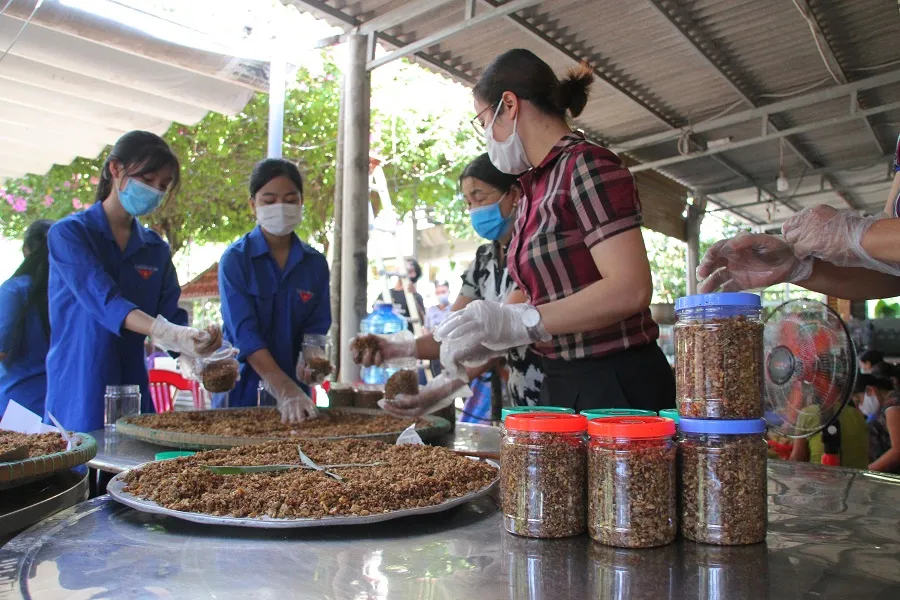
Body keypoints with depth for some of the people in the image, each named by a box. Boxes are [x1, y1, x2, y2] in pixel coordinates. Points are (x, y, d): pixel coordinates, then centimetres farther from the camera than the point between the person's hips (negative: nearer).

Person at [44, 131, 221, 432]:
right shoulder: (69, 234, -6)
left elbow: (172, 316, 0)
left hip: (134, 390, 5)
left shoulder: (156, 249, 8)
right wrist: (168, 334, -36)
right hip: (77, 393, -4)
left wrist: (194, 352, -21)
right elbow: (103, 300, -21)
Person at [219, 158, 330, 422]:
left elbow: (316, 328, 0)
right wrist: (285, 391, -29)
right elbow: (244, 332, -18)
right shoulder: (235, 259, -9)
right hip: (243, 390, -2)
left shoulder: (315, 262, 1)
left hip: (295, 390, 3)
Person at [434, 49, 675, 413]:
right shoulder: (536, 187, 13)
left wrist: (517, 322, -26)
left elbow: (631, 289, -23)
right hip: (562, 383, 8)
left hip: (618, 385, -8)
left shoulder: (588, 166, -14)